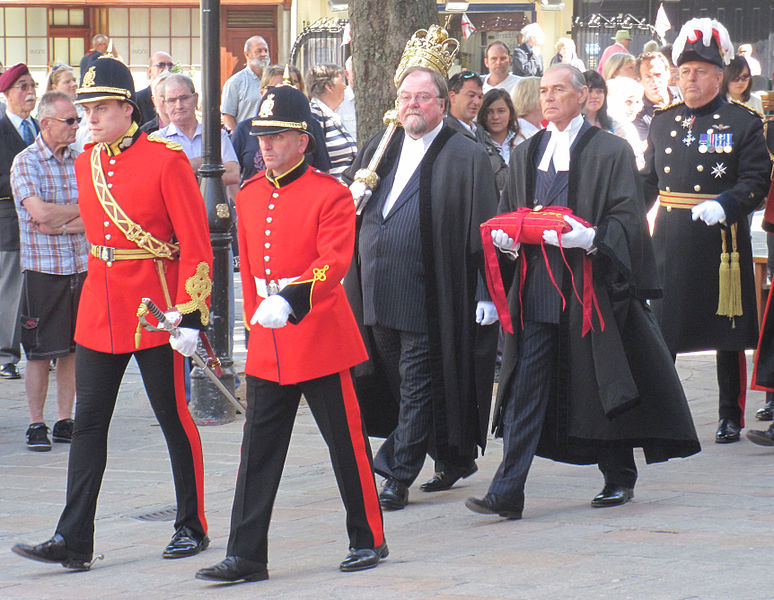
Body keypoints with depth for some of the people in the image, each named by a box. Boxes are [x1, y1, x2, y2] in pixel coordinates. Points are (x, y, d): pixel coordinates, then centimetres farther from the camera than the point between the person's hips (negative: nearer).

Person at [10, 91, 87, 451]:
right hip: (43, 269, -4)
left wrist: (62, 223, -14)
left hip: (81, 268, 4)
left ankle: (65, 422, 14)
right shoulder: (26, 162, -6)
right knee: (40, 352, -1)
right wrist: (83, 210, -7)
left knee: (72, 350, 7)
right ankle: (36, 425, 6)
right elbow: (40, 212, -19)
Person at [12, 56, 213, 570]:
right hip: (99, 310, 6)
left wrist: (190, 313, -16)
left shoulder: (166, 160, -11)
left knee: (174, 418, 6)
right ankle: (74, 542, -1)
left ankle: (193, 528, 20)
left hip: (154, 310, -6)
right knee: (88, 422, 0)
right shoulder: (87, 162, 8)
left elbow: (196, 243, -11)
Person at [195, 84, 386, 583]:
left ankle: (369, 540, 18)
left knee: (347, 443, 5)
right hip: (267, 345, 6)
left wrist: (291, 300, -33)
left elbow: (334, 262, -19)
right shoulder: (249, 196, 10)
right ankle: (246, 556, 4)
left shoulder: (330, 194, -9)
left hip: (320, 339, -6)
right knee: (259, 451, 3)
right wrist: (257, 322, 16)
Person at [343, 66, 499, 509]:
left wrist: (486, 292, -13)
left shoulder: (468, 157, -4)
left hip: (427, 296, -7)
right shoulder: (378, 149, 14)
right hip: (378, 292, 7)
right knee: (402, 384, 13)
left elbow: (483, 231, -8)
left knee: (416, 385, -4)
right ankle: (455, 460, 27)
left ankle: (398, 478, -1)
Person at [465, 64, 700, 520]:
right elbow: (508, 213, 20)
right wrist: (505, 237, -3)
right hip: (536, 289, 4)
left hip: (590, 286, -4)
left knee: (601, 386, 5)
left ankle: (619, 479, 23)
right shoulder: (526, 154, 17)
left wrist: (589, 239, -23)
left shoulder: (611, 152, 1)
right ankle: (508, 494, -10)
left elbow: (627, 217, -5)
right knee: (525, 389, -4)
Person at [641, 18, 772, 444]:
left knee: (728, 331, 5)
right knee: (660, 331, 1)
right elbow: (648, 181, 18)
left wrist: (724, 204, -24)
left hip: (722, 241, -3)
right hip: (670, 243, 3)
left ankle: (730, 416, 15)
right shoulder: (662, 122, 12)